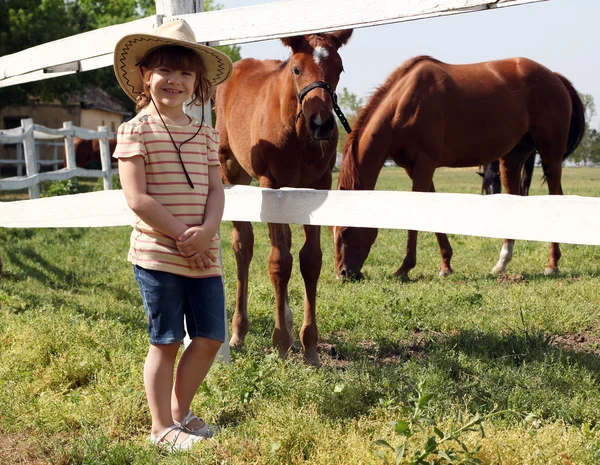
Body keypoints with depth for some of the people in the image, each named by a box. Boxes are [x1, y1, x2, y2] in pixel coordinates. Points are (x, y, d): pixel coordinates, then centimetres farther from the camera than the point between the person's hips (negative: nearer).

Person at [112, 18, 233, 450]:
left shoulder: (205, 134, 10)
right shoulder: (136, 130, -6)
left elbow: (215, 189, 5)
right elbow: (137, 197, -13)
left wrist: (206, 231, -15)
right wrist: (183, 236, -17)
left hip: (203, 254, 5)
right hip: (156, 254, -5)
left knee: (210, 337, 8)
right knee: (166, 341, 2)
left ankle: (181, 410, 28)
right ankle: (162, 426, 17)